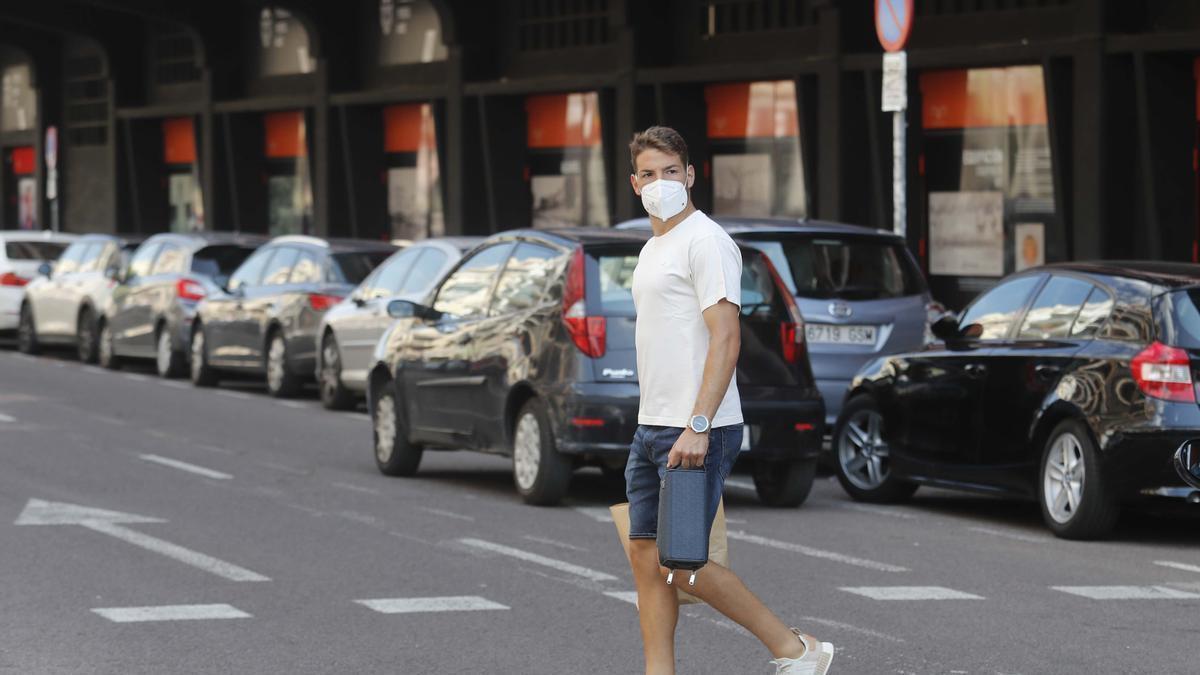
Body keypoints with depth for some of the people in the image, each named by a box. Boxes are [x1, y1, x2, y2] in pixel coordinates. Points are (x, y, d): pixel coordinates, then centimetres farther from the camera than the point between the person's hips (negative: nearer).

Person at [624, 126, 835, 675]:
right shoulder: (652, 248, 18)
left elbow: (726, 339, -19)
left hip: (696, 432, -9)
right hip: (651, 427, 9)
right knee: (646, 556, 6)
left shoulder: (705, 241, -11)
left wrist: (697, 426, -26)